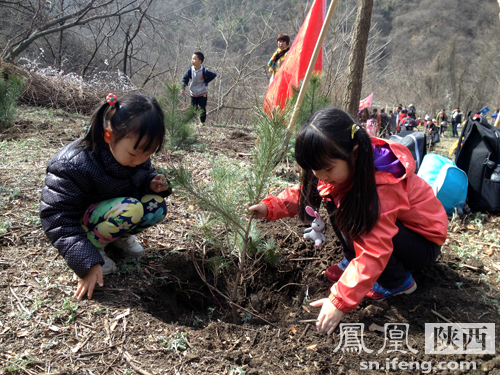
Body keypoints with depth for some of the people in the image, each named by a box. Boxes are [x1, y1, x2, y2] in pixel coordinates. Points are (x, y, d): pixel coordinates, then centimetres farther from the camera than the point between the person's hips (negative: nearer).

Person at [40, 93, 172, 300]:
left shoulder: (137, 153, -12)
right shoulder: (74, 165, -32)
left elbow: (143, 176, 10)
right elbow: (57, 217, -28)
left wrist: (152, 182, -17)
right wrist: (87, 262, -33)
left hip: (112, 209, 7)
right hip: (78, 221, -7)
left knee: (156, 205, -18)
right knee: (130, 209, -34)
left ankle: (121, 236, 6)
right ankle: (94, 245, -10)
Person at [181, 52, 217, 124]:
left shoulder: (204, 71, -16)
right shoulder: (190, 70, -9)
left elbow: (214, 75, -5)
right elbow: (185, 79, -4)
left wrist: (206, 82, -10)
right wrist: (183, 88, -18)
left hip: (202, 94, -3)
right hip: (193, 94, 3)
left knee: (202, 109, 2)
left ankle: (202, 122, 16)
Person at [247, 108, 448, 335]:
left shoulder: (382, 187, -37)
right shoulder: (341, 167, -14)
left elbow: (374, 253, -39)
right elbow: (306, 193, 0)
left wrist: (339, 301, -40)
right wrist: (270, 207, -16)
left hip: (424, 243, -7)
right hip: (390, 224, 7)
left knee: (359, 224, -34)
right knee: (334, 200, -9)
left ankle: (398, 282, -7)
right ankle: (352, 261, 6)